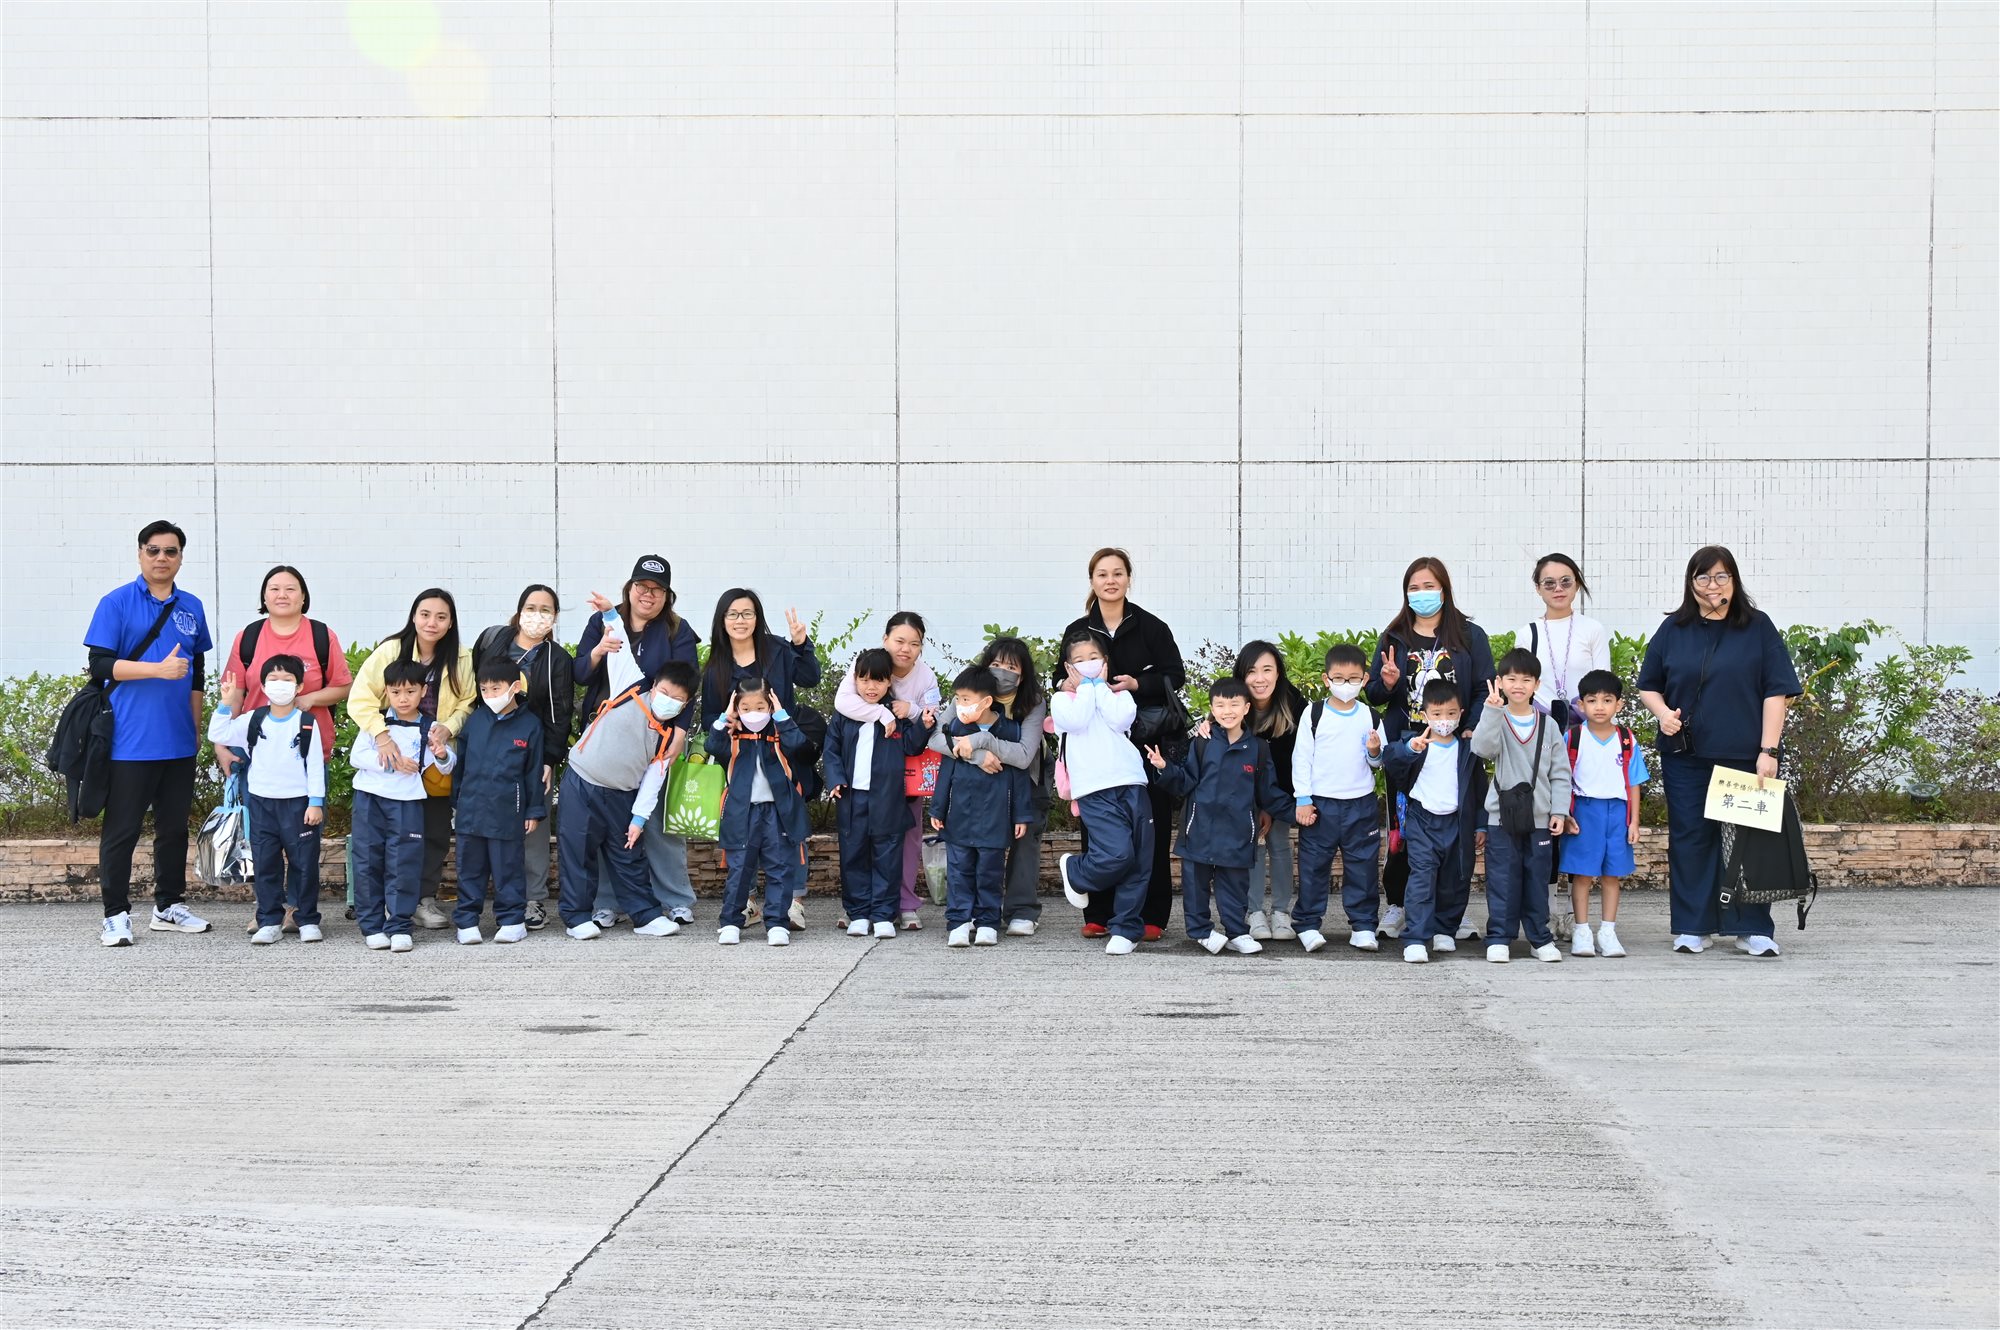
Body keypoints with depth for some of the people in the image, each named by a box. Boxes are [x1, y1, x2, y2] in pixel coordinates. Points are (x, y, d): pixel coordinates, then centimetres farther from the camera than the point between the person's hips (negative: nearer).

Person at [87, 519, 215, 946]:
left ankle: (169, 906, 23)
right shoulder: (116, 603, -4)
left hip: (179, 742, 5)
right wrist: (159, 669, -18)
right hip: (129, 742, -5)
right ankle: (116, 915, 5)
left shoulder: (191, 608, 11)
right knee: (121, 830, -1)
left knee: (175, 827, 12)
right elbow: (100, 664, -10)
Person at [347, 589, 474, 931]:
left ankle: (423, 899, 21)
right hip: (393, 758, -3)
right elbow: (360, 697, -16)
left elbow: (467, 703, 4)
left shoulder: (461, 659, -1)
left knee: (435, 832, 8)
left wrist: (448, 728, -16)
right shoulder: (391, 650, -10)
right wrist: (381, 734, -29)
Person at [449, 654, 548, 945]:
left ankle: (512, 920, 13)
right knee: (470, 868, 8)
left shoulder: (530, 724, -1)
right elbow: (460, 762, 13)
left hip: (508, 812, -3)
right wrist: (456, 802, 13)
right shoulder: (475, 720, 6)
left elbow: (534, 772, 2)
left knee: (508, 867, 4)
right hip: (470, 809, 3)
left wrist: (534, 810, 2)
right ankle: (467, 920, 15)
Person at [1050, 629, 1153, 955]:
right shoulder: (1062, 699, 10)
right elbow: (1076, 721, -11)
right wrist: (1086, 687, 0)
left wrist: (1101, 685, 2)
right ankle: (1073, 870, 10)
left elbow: (1121, 720, -4)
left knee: (1140, 862, 1)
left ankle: (1125, 928, 11)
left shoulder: (1118, 694, 17)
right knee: (1117, 854, -20)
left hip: (1131, 784, 4)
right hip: (1094, 791, -4)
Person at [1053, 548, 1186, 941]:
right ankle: (1099, 914, 9)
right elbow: (1060, 678, 17)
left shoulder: (1151, 627, 2)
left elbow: (1175, 675, 0)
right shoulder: (1077, 631, 10)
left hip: (1148, 739, -2)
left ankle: (1151, 916, 4)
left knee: (1152, 828, -1)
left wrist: (1137, 683, -15)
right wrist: (1069, 683, -6)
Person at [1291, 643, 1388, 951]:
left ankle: (1363, 925, 11)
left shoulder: (1371, 718, 5)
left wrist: (1375, 753, -11)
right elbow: (1301, 757, -1)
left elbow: (1379, 763, 12)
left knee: (1363, 865, 4)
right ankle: (1307, 923, 12)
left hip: (1361, 804, 2)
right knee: (1313, 865, 3)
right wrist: (1303, 800, -6)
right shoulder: (1314, 715, -2)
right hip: (1320, 804, -2)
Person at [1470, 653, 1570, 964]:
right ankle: (1499, 938, 7)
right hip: (1502, 816, -2)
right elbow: (1482, 748, -21)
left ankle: (1540, 937, 18)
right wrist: (1492, 710, -27)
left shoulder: (1548, 725, 6)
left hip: (1539, 818, 2)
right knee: (1502, 879, 0)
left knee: (1537, 878, 8)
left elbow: (1560, 772, 6)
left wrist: (1559, 810, -1)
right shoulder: (1495, 720, 0)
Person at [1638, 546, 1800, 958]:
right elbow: (1648, 686, 15)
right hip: (1686, 755, 2)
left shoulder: (1757, 627, 3)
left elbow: (1777, 691, -2)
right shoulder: (1673, 630, 8)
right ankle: (1692, 927, 11)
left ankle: (1751, 928, 7)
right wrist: (1662, 712, -7)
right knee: (1690, 838, 4)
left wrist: (1769, 750, -10)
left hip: (1744, 755, -2)